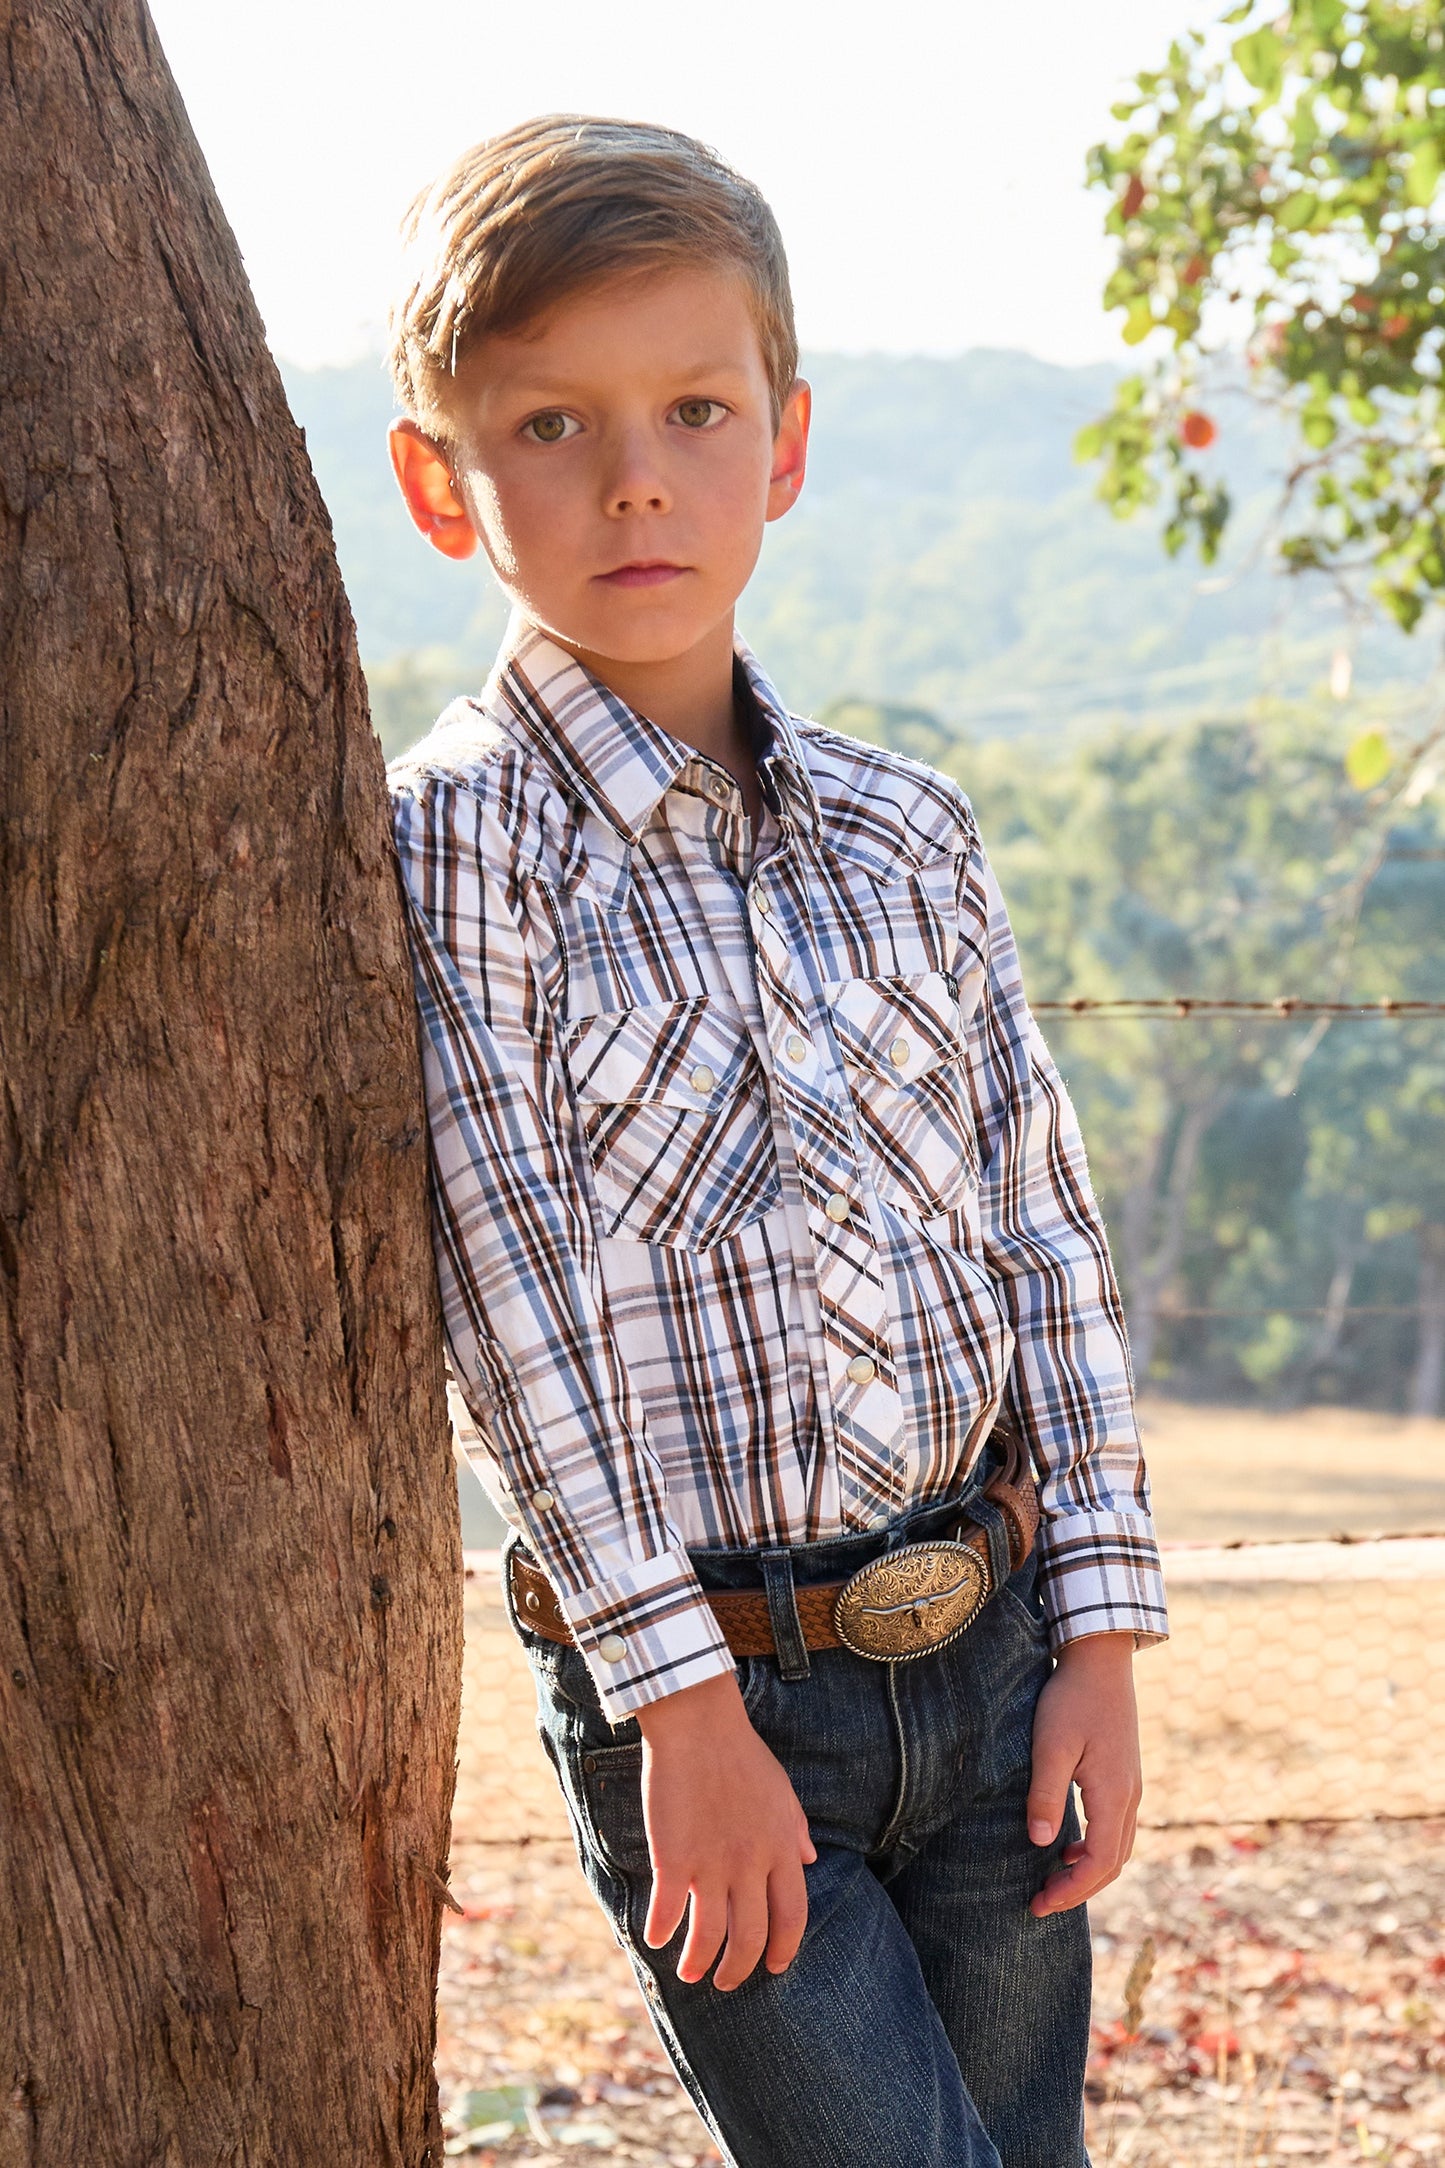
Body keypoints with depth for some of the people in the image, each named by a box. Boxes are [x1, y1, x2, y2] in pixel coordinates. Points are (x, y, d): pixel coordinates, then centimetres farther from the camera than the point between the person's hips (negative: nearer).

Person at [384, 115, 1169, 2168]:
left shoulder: (906, 829, 6)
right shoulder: (447, 842, -9)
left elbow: (1046, 1232, 8)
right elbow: (522, 1301, -13)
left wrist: (1099, 1635, 3)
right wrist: (684, 1704, -15)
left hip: (987, 1647, 5)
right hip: (699, 1683, -5)